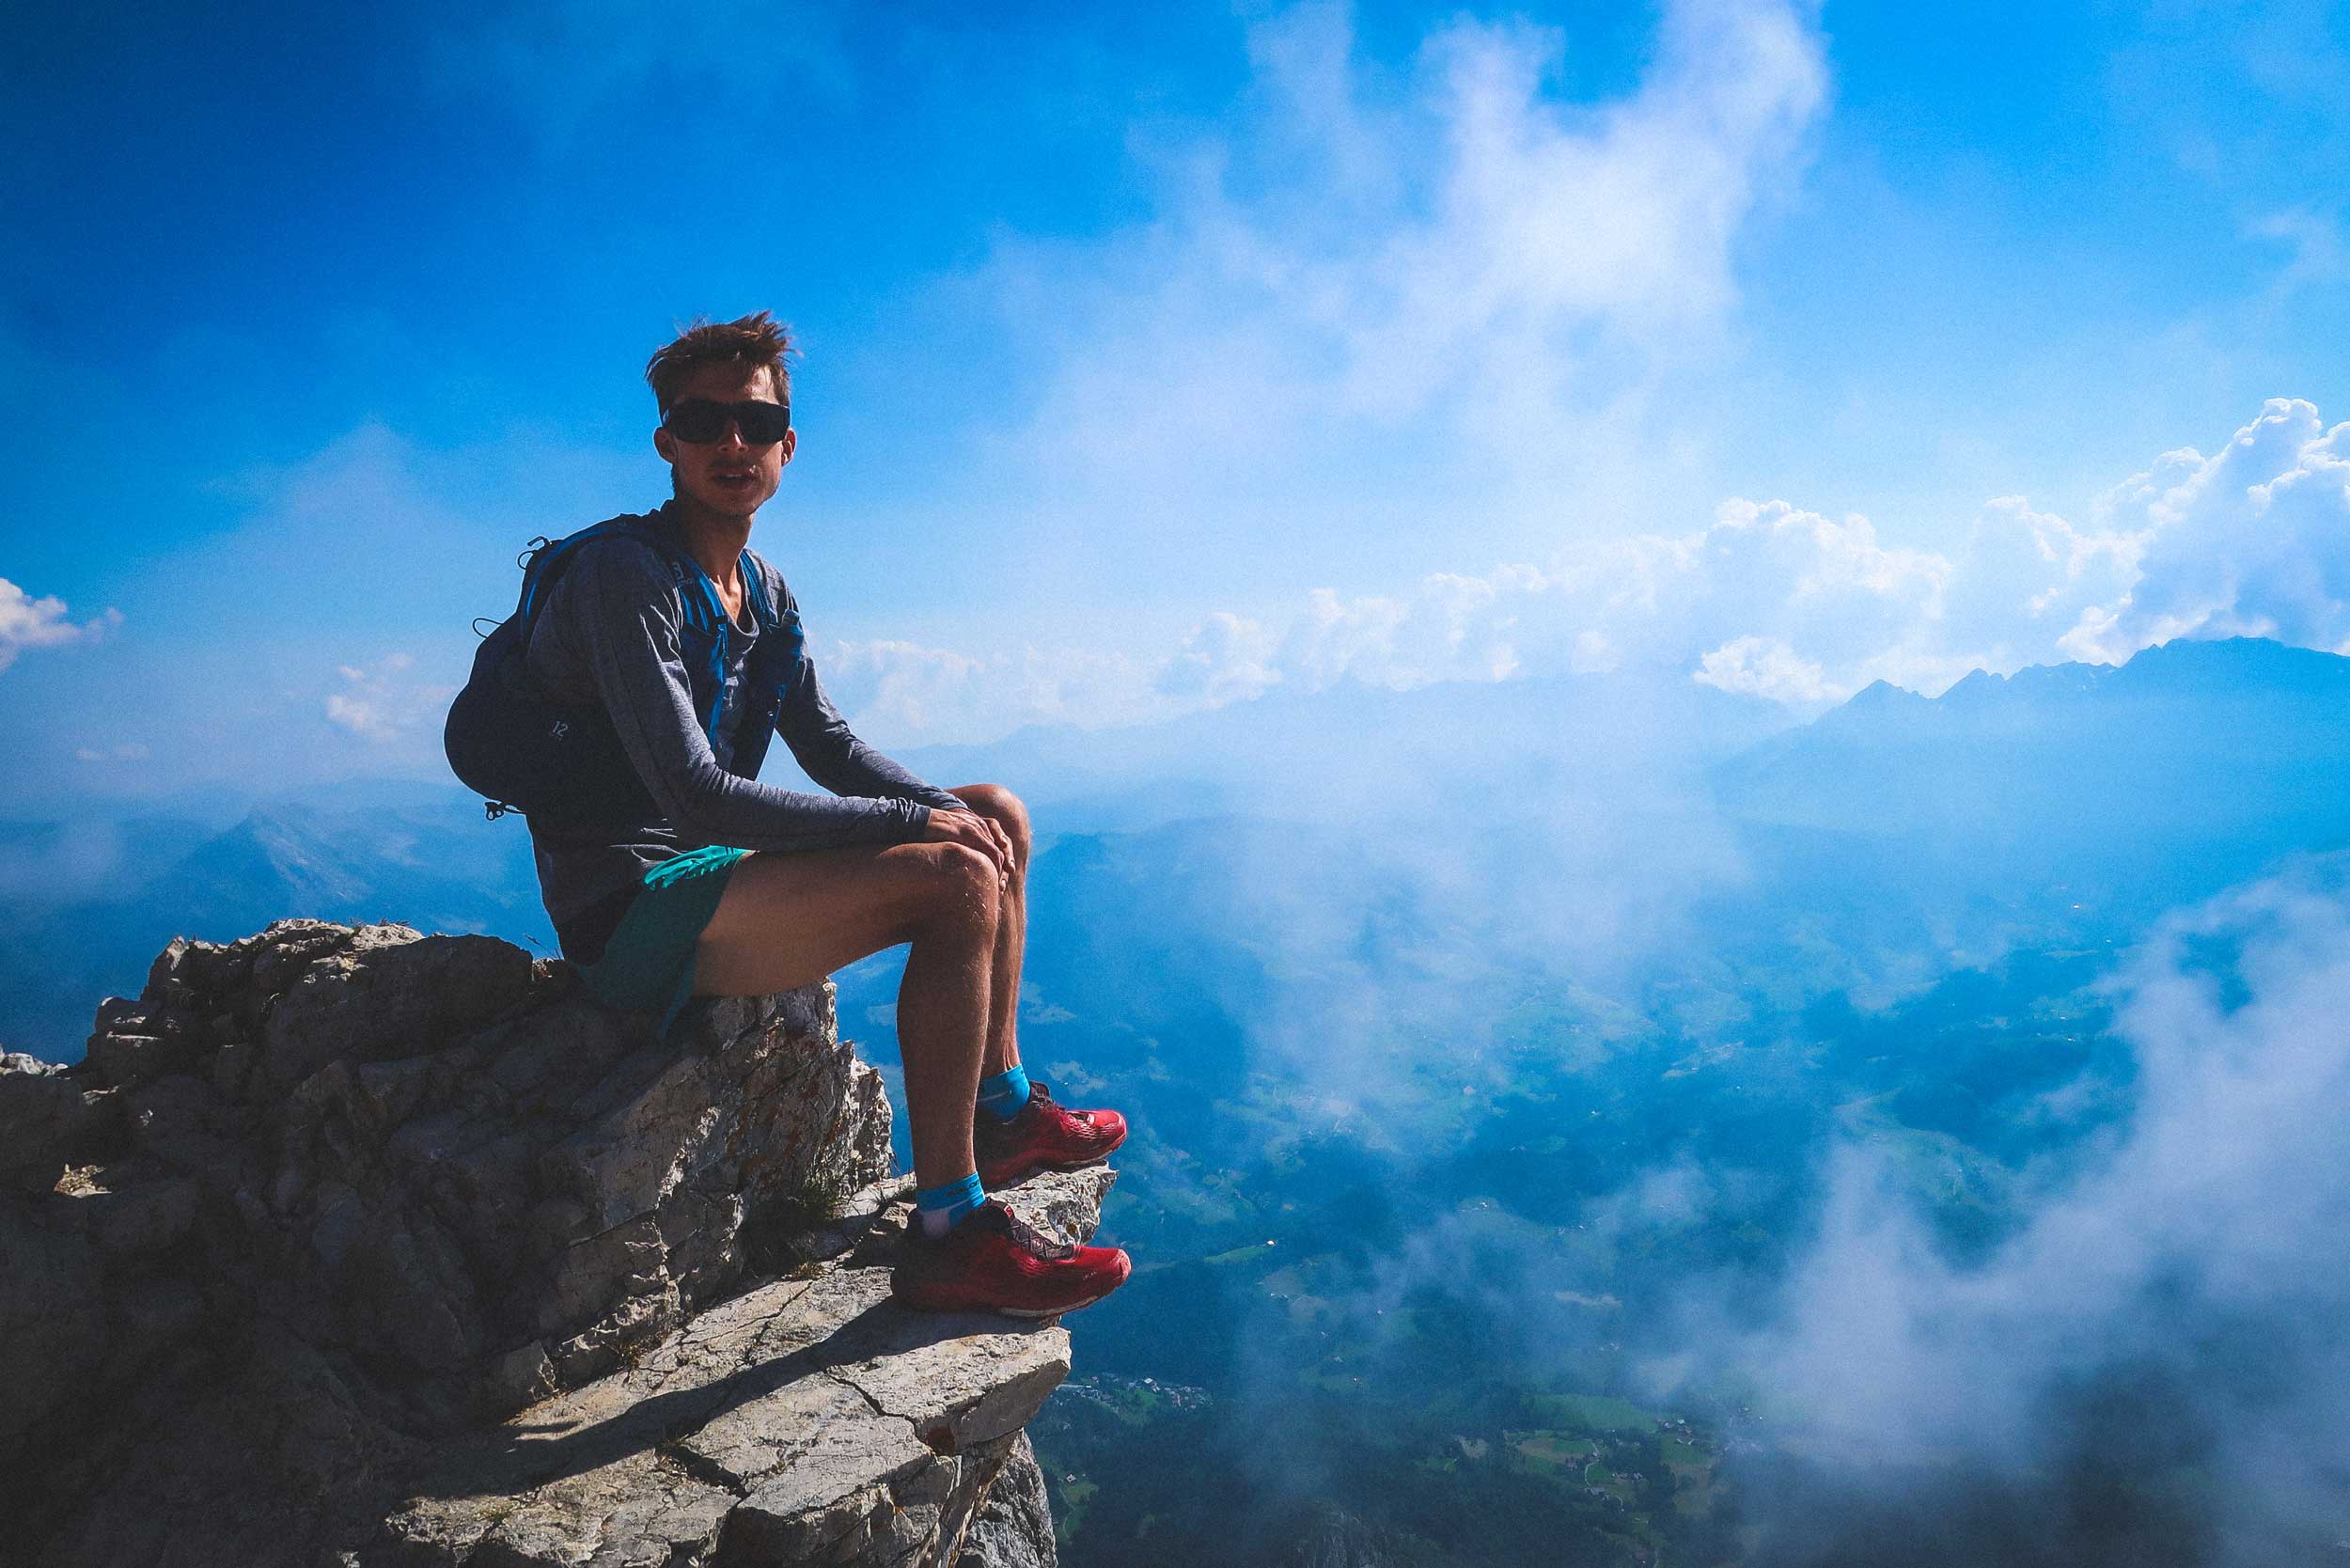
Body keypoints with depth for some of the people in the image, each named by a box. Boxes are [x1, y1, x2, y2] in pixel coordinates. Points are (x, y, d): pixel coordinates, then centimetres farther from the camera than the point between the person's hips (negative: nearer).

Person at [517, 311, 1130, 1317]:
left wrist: (949, 808, -4)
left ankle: (1000, 1111, 12)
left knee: (997, 817, 7)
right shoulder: (626, 576, -16)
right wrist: (911, 821, -23)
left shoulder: (763, 591, 12)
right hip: (634, 910, -9)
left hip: (706, 872, 9)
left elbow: (831, 749, 15)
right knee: (957, 879, -26)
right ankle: (946, 1235, -19)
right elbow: (691, 795, -25)